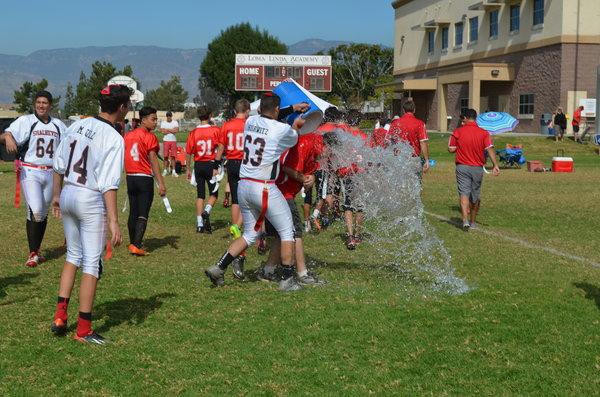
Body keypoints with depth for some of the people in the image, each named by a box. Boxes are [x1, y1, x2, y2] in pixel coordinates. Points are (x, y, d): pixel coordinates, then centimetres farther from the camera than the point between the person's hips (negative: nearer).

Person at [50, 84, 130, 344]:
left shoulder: (77, 125, 4)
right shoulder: (113, 138, -15)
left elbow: (59, 165, 11)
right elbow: (109, 185, -20)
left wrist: (56, 196, 22)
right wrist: (113, 221, -20)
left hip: (67, 195, 7)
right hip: (91, 200, -7)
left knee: (73, 254, 22)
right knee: (92, 262, 1)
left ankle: (60, 315, 19)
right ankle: (83, 330, 5)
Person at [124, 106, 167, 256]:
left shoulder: (128, 136, 9)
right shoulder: (150, 137, -10)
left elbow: (124, 159, 12)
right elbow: (154, 162, -15)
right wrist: (161, 183, -15)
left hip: (130, 178, 6)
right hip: (145, 178, -6)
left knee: (133, 213, 14)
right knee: (143, 215, -4)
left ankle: (133, 243, 20)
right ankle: (136, 245, -13)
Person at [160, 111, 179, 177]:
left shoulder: (175, 122, 5)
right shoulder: (163, 122, 5)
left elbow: (177, 130, -11)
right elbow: (163, 131, -9)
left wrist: (167, 130, -8)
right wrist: (172, 130, -7)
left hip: (173, 141, 0)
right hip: (166, 140, 0)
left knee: (173, 156, -1)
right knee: (166, 156, 0)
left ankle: (173, 171, 2)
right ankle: (165, 170, 8)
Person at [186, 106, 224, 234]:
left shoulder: (193, 133, 0)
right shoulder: (216, 130, -6)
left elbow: (189, 152, 0)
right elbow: (220, 147, -16)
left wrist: (189, 169, 11)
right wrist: (216, 166, -13)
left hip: (198, 165, 2)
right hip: (211, 164, -2)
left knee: (200, 195, 10)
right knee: (214, 193, 11)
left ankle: (200, 224, 8)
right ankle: (206, 211, -16)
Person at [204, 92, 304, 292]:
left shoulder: (250, 122, 6)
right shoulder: (282, 129, -10)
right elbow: (294, 138, 13)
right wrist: (296, 124, 34)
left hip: (243, 186, 7)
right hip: (264, 189, -7)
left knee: (250, 234, 20)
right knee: (287, 232, 9)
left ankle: (218, 268, 14)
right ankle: (287, 279, 12)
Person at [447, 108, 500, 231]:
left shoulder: (458, 132, -4)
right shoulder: (484, 133, -1)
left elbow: (451, 149, -3)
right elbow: (490, 149, -10)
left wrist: (450, 140, 17)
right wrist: (495, 165, -13)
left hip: (462, 167, -2)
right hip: (477, 168, 2)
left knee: (464, 194, -5)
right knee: (475, 196, 15)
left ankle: (465, 220, -24)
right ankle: (472, 222, 28)